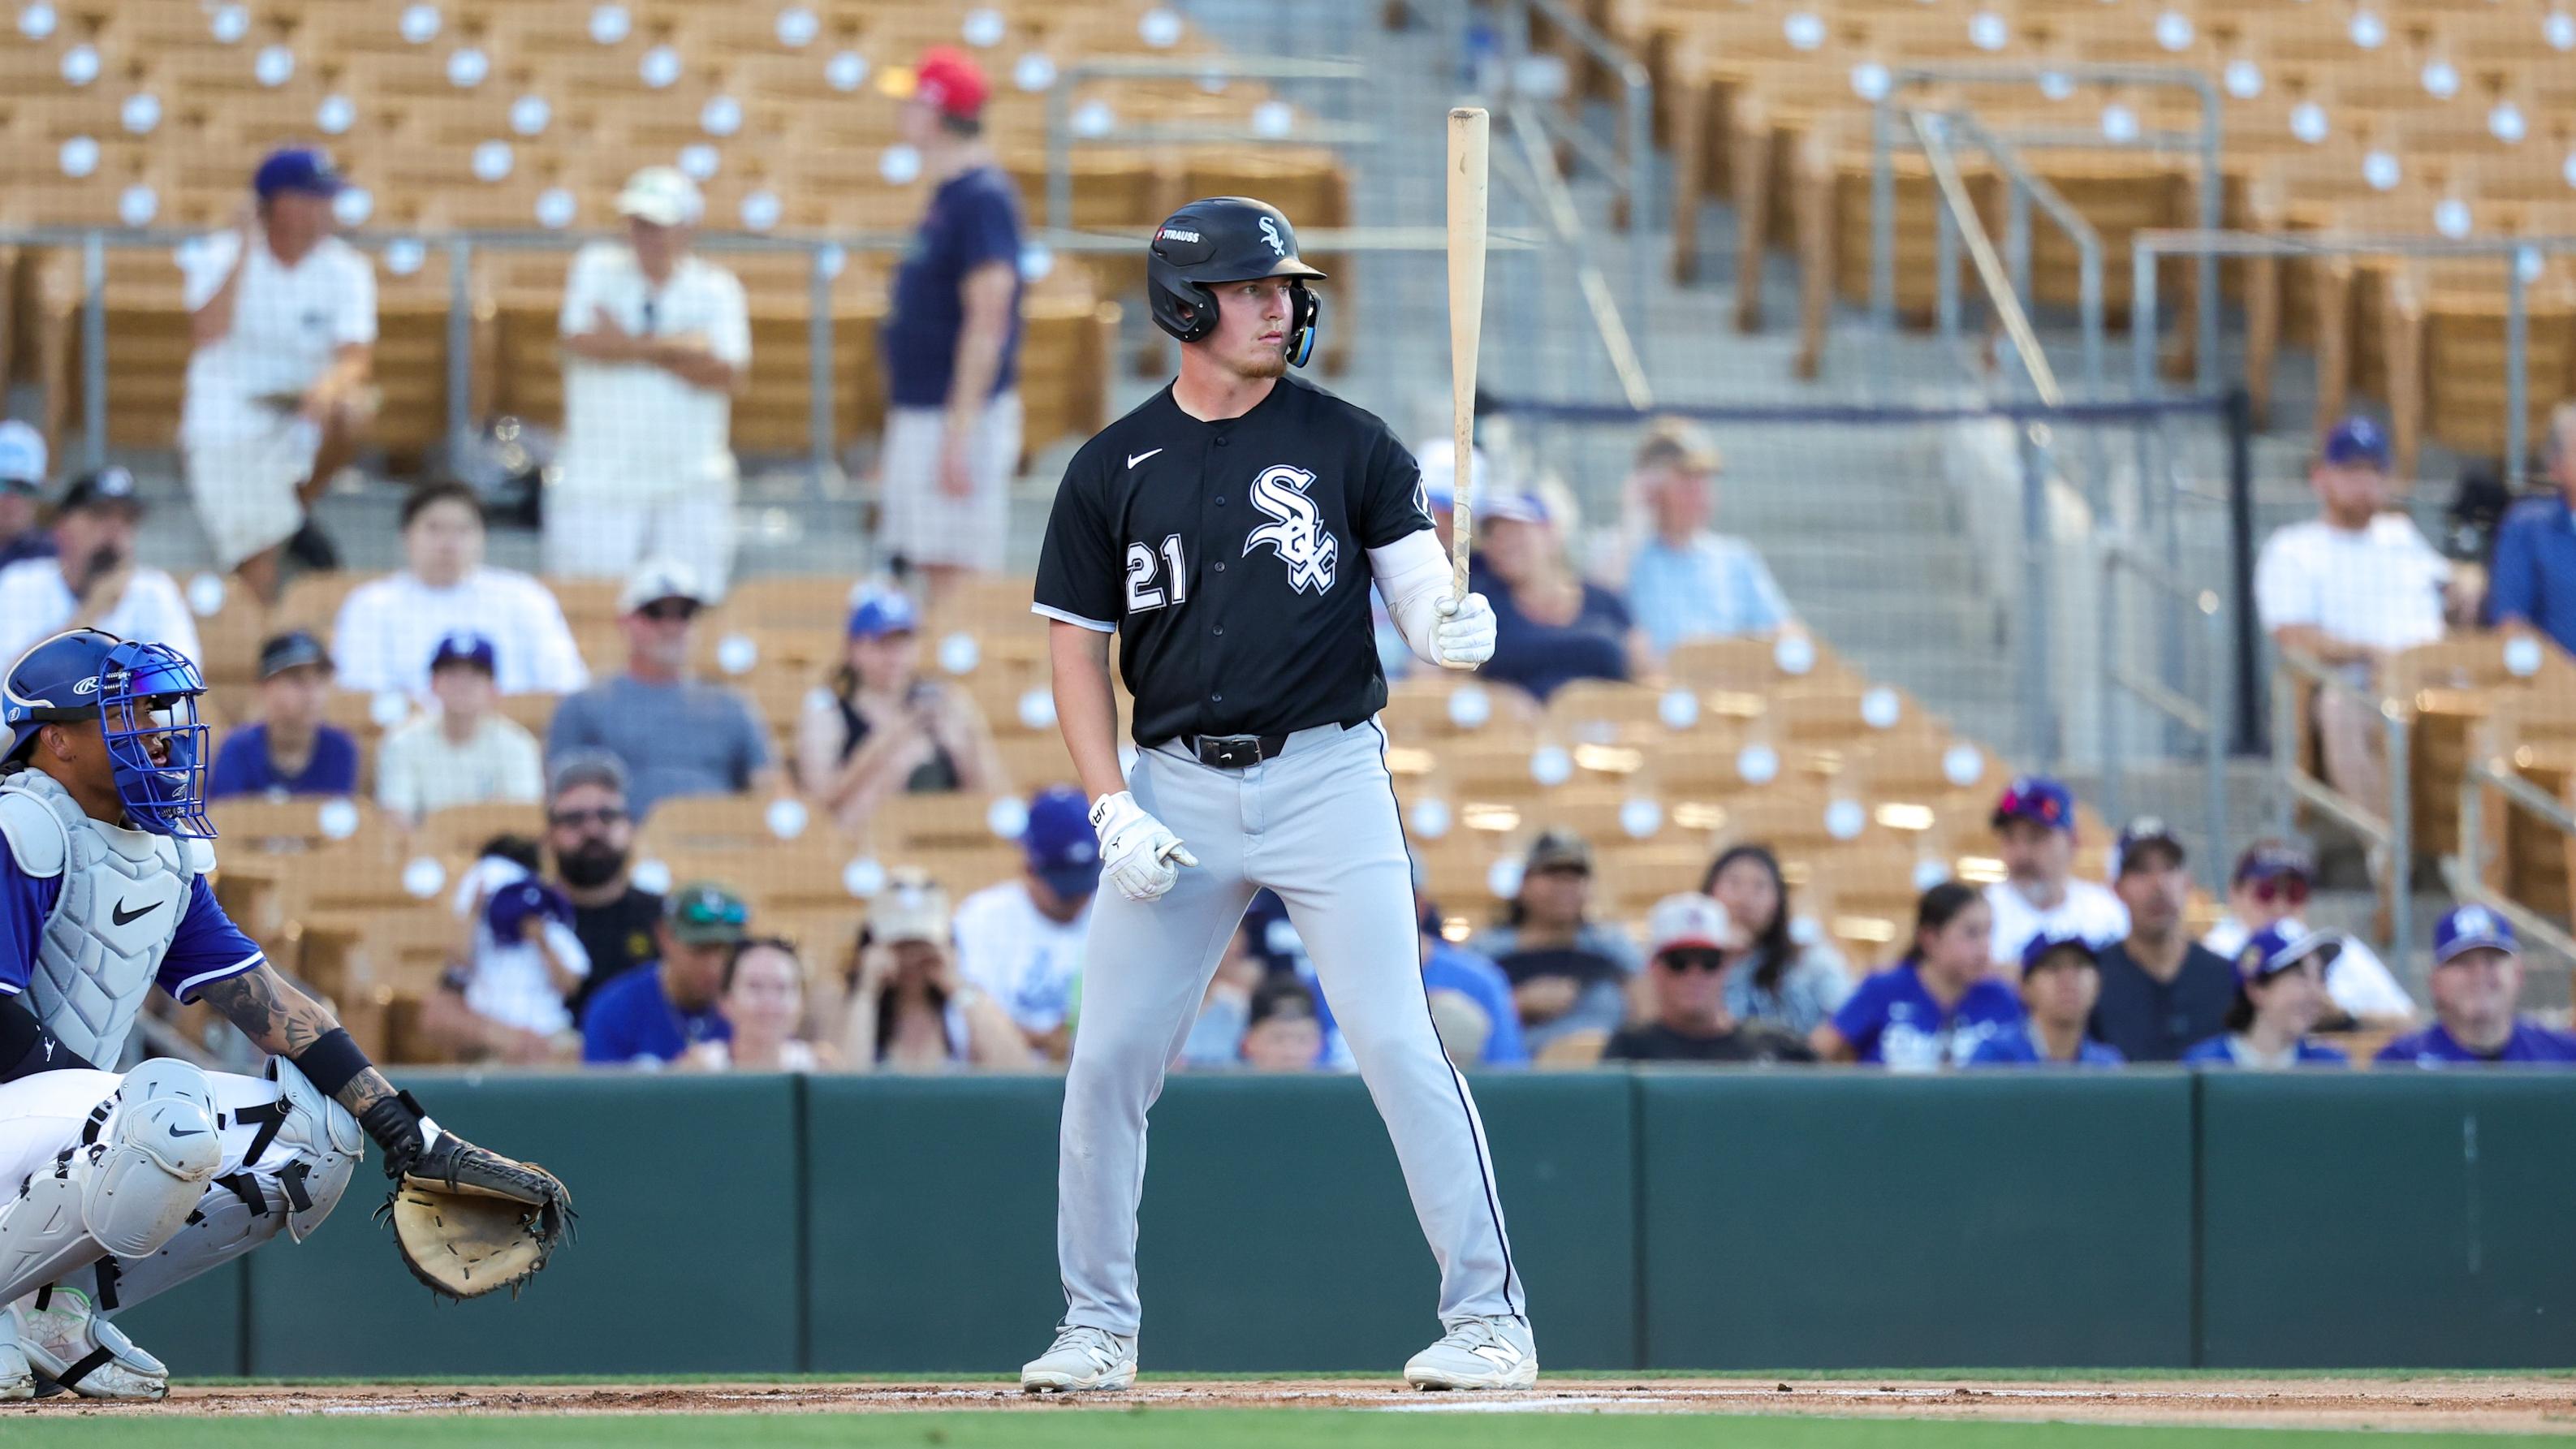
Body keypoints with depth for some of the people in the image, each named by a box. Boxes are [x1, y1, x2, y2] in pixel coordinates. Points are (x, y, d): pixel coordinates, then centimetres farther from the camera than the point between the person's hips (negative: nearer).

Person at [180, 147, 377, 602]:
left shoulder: (346, 270, -3)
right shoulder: (220, 258, -7)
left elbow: (357, 358, -15)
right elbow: (208, 334, -24)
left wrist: (330, 385, -39)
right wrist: (245, 251, -23)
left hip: (303, 415, 2)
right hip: (229, 432, -2)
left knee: (352, 411, -31)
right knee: (257, 566, -12)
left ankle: (299, 506, -5)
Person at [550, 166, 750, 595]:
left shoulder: (717, 290, 6)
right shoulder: (596, 269, 7)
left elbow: (731, 378, -7)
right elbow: (581, 342, -10)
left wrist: (631, 346, -8)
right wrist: (673, 345, -7)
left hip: (692, 487, 0)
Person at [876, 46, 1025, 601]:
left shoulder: (982, 197, -16)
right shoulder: (947, 194, 14)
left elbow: (988, 321, -21)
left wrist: (958, 435, -23)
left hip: (961, 413, -10)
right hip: (917, 414, 10)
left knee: (956, 575, -11)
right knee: (931, 569, 11)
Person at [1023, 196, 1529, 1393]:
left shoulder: (1348, 444, 2)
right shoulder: (1112, 470, 4)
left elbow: (1423, 599, -2)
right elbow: (1078, 651, 7)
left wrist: (1456, 630, -27)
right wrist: (1115, 812, -5)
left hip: (1326, 771, -2)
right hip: (1176, 788, 2)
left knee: (1398, 1045, -9)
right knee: (1110, 1057, 1)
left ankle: (1488, 1316, -3)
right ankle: (1097, 1326, 15)